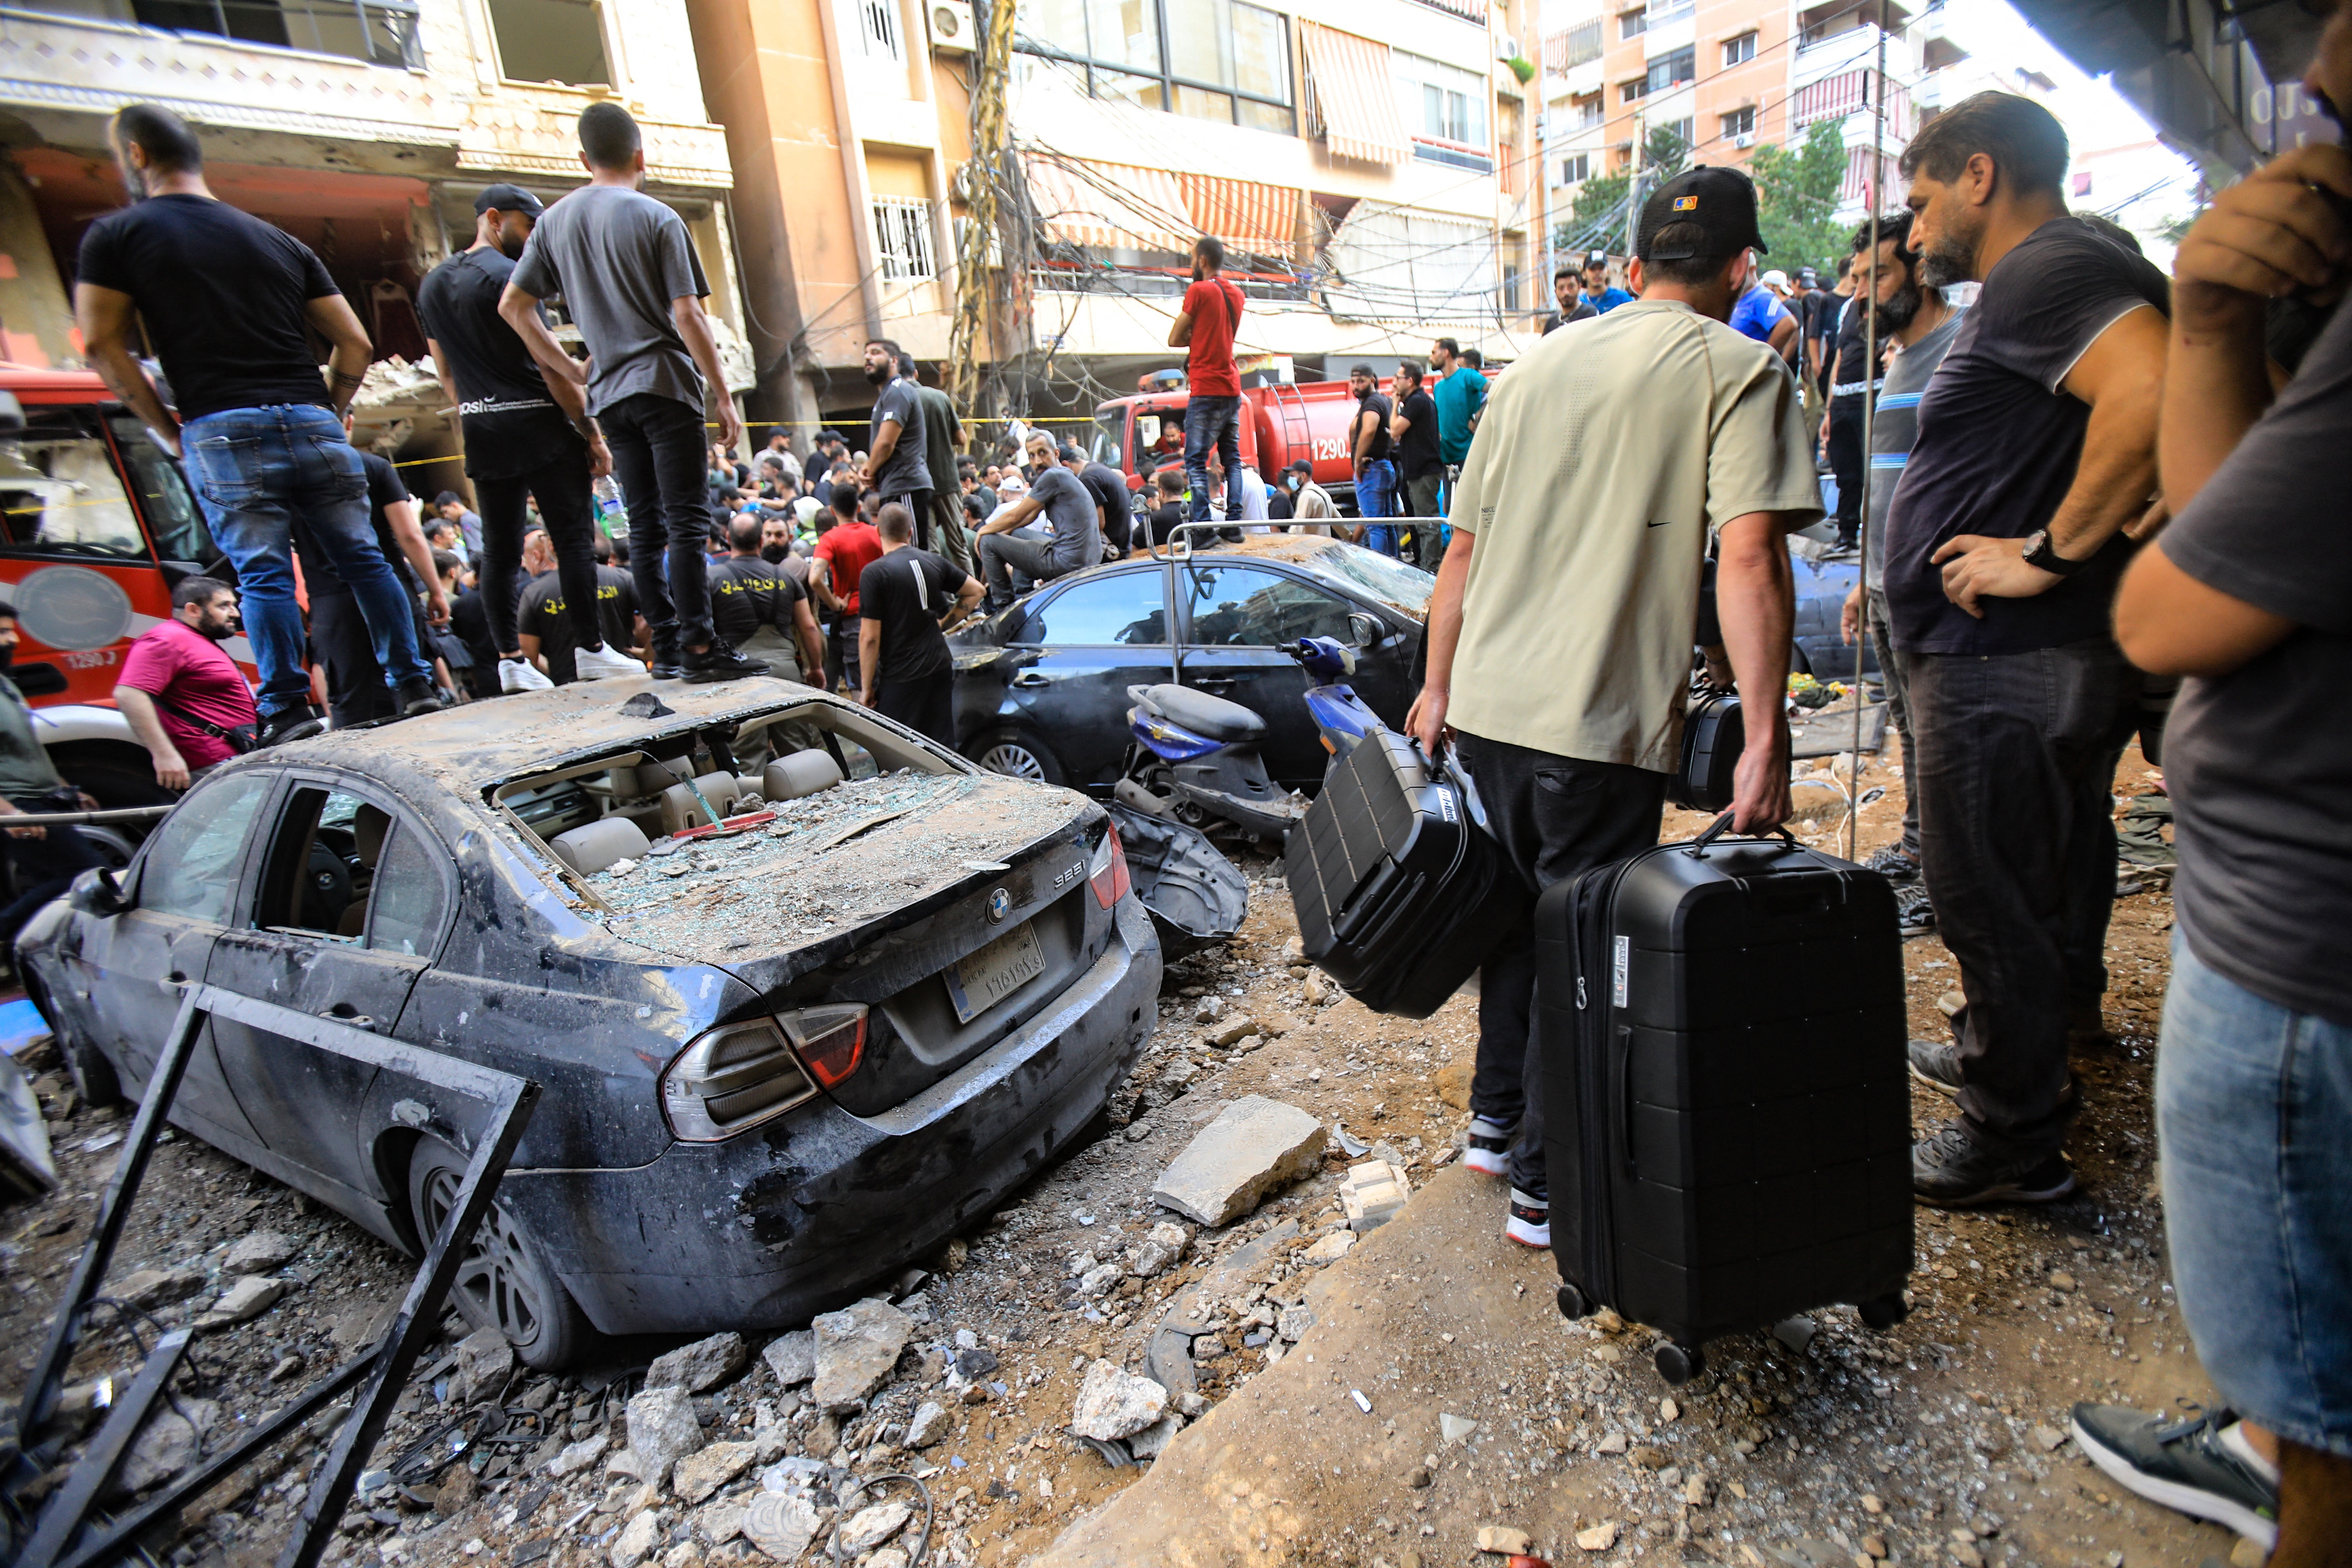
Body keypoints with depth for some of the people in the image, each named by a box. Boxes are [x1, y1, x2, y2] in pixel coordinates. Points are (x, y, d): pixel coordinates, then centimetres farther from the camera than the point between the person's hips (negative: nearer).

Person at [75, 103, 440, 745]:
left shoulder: (117, 234, 8)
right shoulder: (281, 242, 17)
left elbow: (102, 343, 0)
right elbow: (355, 343, 12)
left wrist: (166, 430, 8)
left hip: (221, 430, -3)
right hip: (312, 425, 3)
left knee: (263, 573, -3)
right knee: (362, 558, 6)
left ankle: (287, 709, -5)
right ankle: (414, 686, 5)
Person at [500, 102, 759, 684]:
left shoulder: (555, 221, 14)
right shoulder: (657, 219, -3)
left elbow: (513, 306, 12)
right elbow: (687, 317, -9)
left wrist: (568, 367, 20)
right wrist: (724, 397, -7)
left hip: (609, 394, 6)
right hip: (665, 384, -5)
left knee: (645, 525, 8)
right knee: (686, 520, -8)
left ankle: (666, 648, 9)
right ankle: (698, 646, -12)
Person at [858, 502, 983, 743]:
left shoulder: (874, 573, -12)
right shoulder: (933, 562, 5)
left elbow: (870, 637, -13)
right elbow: (976, 591, 16)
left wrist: (867, 687, -6)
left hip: (900, 678, -6)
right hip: (940, 668, 6)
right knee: (944, 748, 12)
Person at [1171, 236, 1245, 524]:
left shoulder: (1198, 290, -7)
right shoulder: (1236, 292, 14)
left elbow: (1174, 339, -4)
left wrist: (1193, 339, 10)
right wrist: (1198, 340, 7)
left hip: (1206, 389, -7)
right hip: (1232, 388, 7)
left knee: (1196, 461, -6)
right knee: (1232, 458, 10)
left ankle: (1202, 525, -14)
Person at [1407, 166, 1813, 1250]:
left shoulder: (1538, 362, 15)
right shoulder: (1738, 369, 0)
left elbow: (1464, 546, 14)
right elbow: (1747, 557, -13)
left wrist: (1439, 685, 21)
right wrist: (1765, 738, -13)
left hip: (1485, 703, 6)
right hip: (1600, 719, -5)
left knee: (1520, 911, 22)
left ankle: (1497, 1119, 36)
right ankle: (1548, 1186, 19)